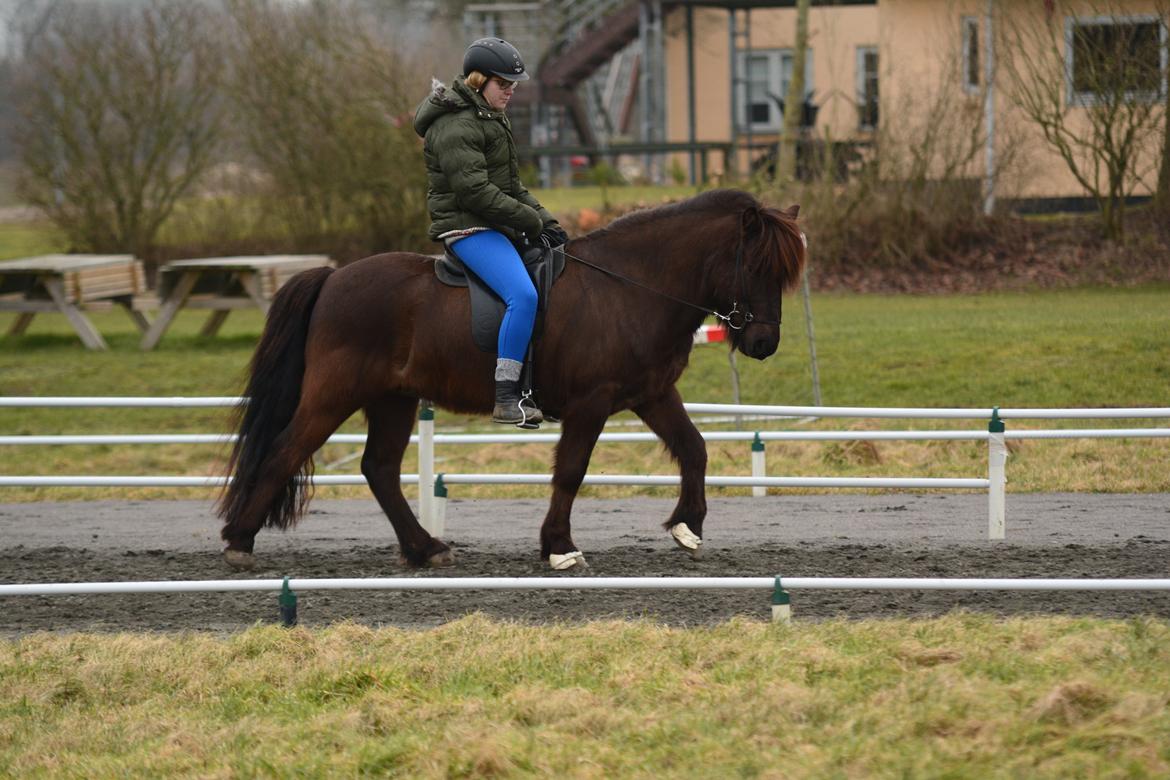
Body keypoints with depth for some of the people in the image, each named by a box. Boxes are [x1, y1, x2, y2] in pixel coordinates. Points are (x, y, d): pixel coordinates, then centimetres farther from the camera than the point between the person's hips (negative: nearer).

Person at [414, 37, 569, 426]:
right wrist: (533, 222, -17)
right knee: (523, 295, -28)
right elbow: (475, 191, -22)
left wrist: (546, 221, 7)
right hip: (468, 228, -11)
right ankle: (506, 397, -27)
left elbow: (512, 186, 22)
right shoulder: (456, 125, -15)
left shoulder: (492, 118, 19)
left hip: (499, 225, 11)